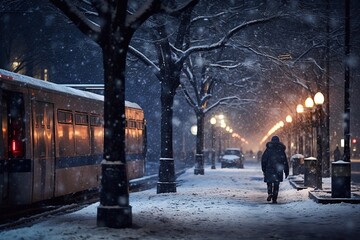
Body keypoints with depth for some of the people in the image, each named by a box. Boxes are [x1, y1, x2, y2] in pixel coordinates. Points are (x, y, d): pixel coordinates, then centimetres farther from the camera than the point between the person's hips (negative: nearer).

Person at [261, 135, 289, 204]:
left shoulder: (268, 149, 2)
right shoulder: (281, 150, 8)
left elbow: (263, 160, -1)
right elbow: (285, 162, 8)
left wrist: (264, 170, 4)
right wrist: (286, 172, 11)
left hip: (269, 170, -1)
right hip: (278, 171, 1)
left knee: (269, 183, 12)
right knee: (276, 184, 7)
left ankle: (270, 193, -12)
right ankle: (274, 199, 3)